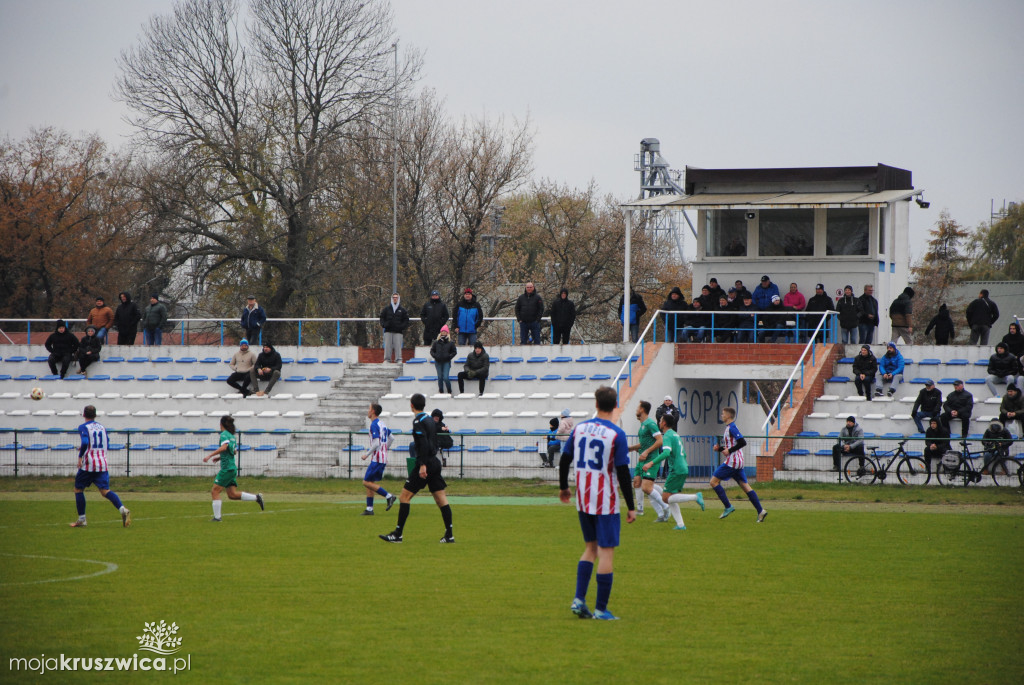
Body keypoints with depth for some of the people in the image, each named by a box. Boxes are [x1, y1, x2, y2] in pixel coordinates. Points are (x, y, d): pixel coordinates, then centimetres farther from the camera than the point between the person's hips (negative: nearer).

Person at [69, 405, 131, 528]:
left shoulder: (83, 427, -4)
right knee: (105, 490, -3)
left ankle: (82, 520, 13)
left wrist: (80, 456, -11)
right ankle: (123, 510, -27)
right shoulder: (102, 427, 14)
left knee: (78, 489, 13)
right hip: (102, 464, 4)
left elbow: (85, 443, -21)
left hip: (88, 464, -4)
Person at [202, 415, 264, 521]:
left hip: (226, 468, -8)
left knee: (215, 492, -3)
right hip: (233, 468, 8)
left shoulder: (224, 434, -10)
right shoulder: (233, 436, 16)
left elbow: (224, 447, -29)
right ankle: (257, 497, 3)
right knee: (232, 494, 10)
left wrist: (210, 456, -31)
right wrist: (220, 457, 30)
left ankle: (217, 517, -7)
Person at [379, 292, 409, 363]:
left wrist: (402, 327, -5)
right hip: (388, 331, 1)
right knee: (387, 346, -2)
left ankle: (398, 359, -3)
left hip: (398, 332, -1)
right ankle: (387, 359, 3)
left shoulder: (402, 310, 10)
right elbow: (382, 318, 14)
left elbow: (406, 320, 12)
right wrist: (384, 325, -4)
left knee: (398, 346, -5)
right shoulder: (386, 308, 11)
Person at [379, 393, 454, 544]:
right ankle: (449, 535, 2)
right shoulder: (430, 420, 15)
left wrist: (423, 465, -23)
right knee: (441, 499, 5)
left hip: (425, 464, -9)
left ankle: (398, 534, -3)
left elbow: (423, 444, -20)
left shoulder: (418, 421, -11)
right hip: (435, 462, 9)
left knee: (404, 496, -3)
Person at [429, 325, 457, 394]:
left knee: (446, 377, -11)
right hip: (438, 362, 3)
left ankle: (449, 392, 4)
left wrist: (449, 357, -7)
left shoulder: (450, 342, 1)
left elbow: (454, 352, 6)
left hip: (446, 362, -3)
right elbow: (432, 350, 12)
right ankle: (441, 392, 15)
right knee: (440, 377, 6)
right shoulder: (436, 342, 6)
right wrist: (435, 356, -4)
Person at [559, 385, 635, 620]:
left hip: (583, 500, 5)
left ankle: (579, 599, 6)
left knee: (590, 548, 18)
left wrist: (563, 487, 27)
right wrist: (631, 507, -7)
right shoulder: (616, 434, -12)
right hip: (606, 502, -5)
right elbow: (623, 473, -13)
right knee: (606, 552, 0)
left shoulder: (579, 428, 3)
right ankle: (601, 609, 0)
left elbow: (564, 459, 10)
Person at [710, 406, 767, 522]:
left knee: (713, 481, -5)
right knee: (745, 486, 7)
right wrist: (719, 448, 13)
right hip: (738, 463, 10)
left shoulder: (732, 428, -12)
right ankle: (760, 511, 0)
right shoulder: (729, 428, 18)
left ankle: (728, 507, -7)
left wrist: (729, 451, -18)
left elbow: (742, 442, -21)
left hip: (732, 462, -10)